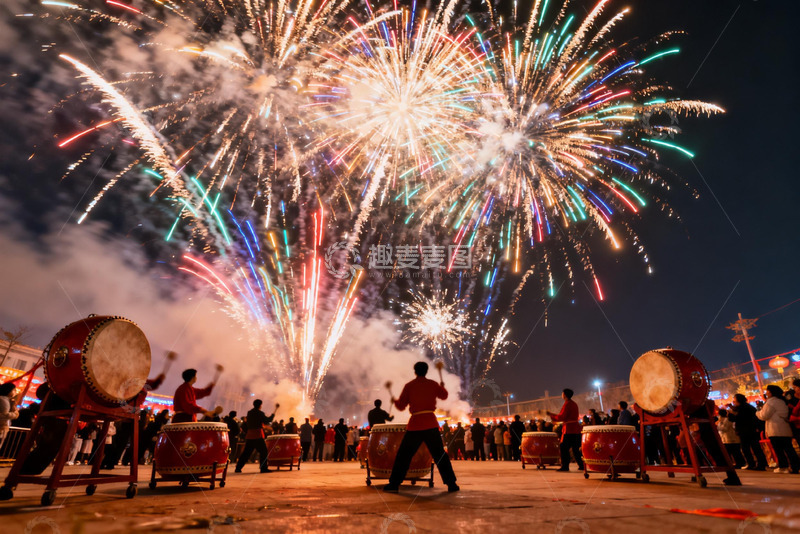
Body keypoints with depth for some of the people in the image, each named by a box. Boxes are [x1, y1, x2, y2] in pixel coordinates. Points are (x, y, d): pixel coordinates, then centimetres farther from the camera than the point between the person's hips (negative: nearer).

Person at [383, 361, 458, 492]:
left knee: (403, 455, 9)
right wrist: (442, 386, 40)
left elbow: (401, 406, 4)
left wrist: (394, 400, 24)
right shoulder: (433, 384, 4)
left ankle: (394, 484, 10)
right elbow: (444, 396, 21)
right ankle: (451, 484, 10)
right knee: (440, 455, 11)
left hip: (415, 424, -1)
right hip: (431, 423, 1)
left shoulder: (409, 386, 1)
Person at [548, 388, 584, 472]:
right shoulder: (574, 404, 15)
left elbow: (561, 417, -18)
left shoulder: (567, 404, -13)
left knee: (564, 447, -4)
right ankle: (581, 465, 17)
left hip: (569, 429, -9)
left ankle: (565, 466, -5)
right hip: (576, 429, 9)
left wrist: (551, 415, -7)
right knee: (575, 448, 16)